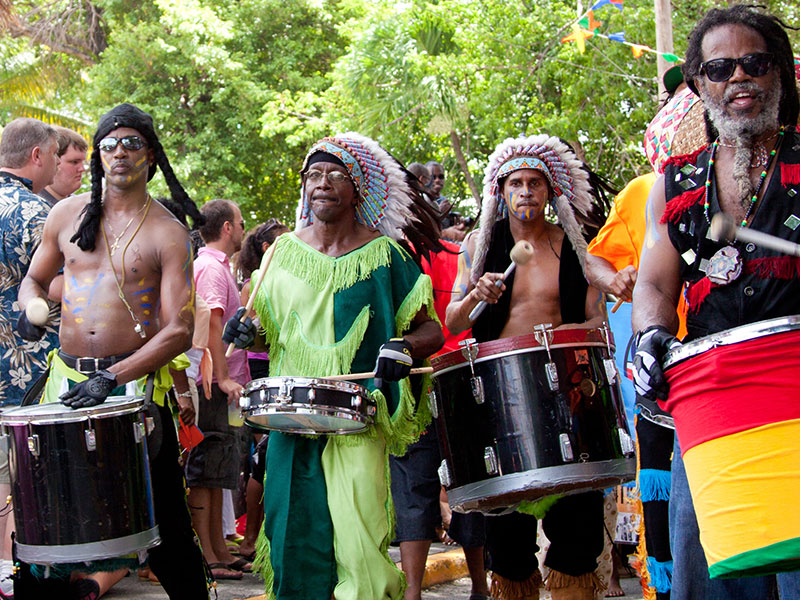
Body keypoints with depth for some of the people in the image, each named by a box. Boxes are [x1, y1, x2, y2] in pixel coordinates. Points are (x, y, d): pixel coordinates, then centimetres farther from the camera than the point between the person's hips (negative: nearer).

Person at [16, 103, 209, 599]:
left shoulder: (168, 234, -3)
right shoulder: (67, 214, 8)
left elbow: (180, 331, -10)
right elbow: (33, 280, 24)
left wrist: (113, 379, -20)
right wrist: (33, 310, -1)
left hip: (136, 385, -3)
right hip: (65, 381, 3)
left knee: (164, 524, 0)